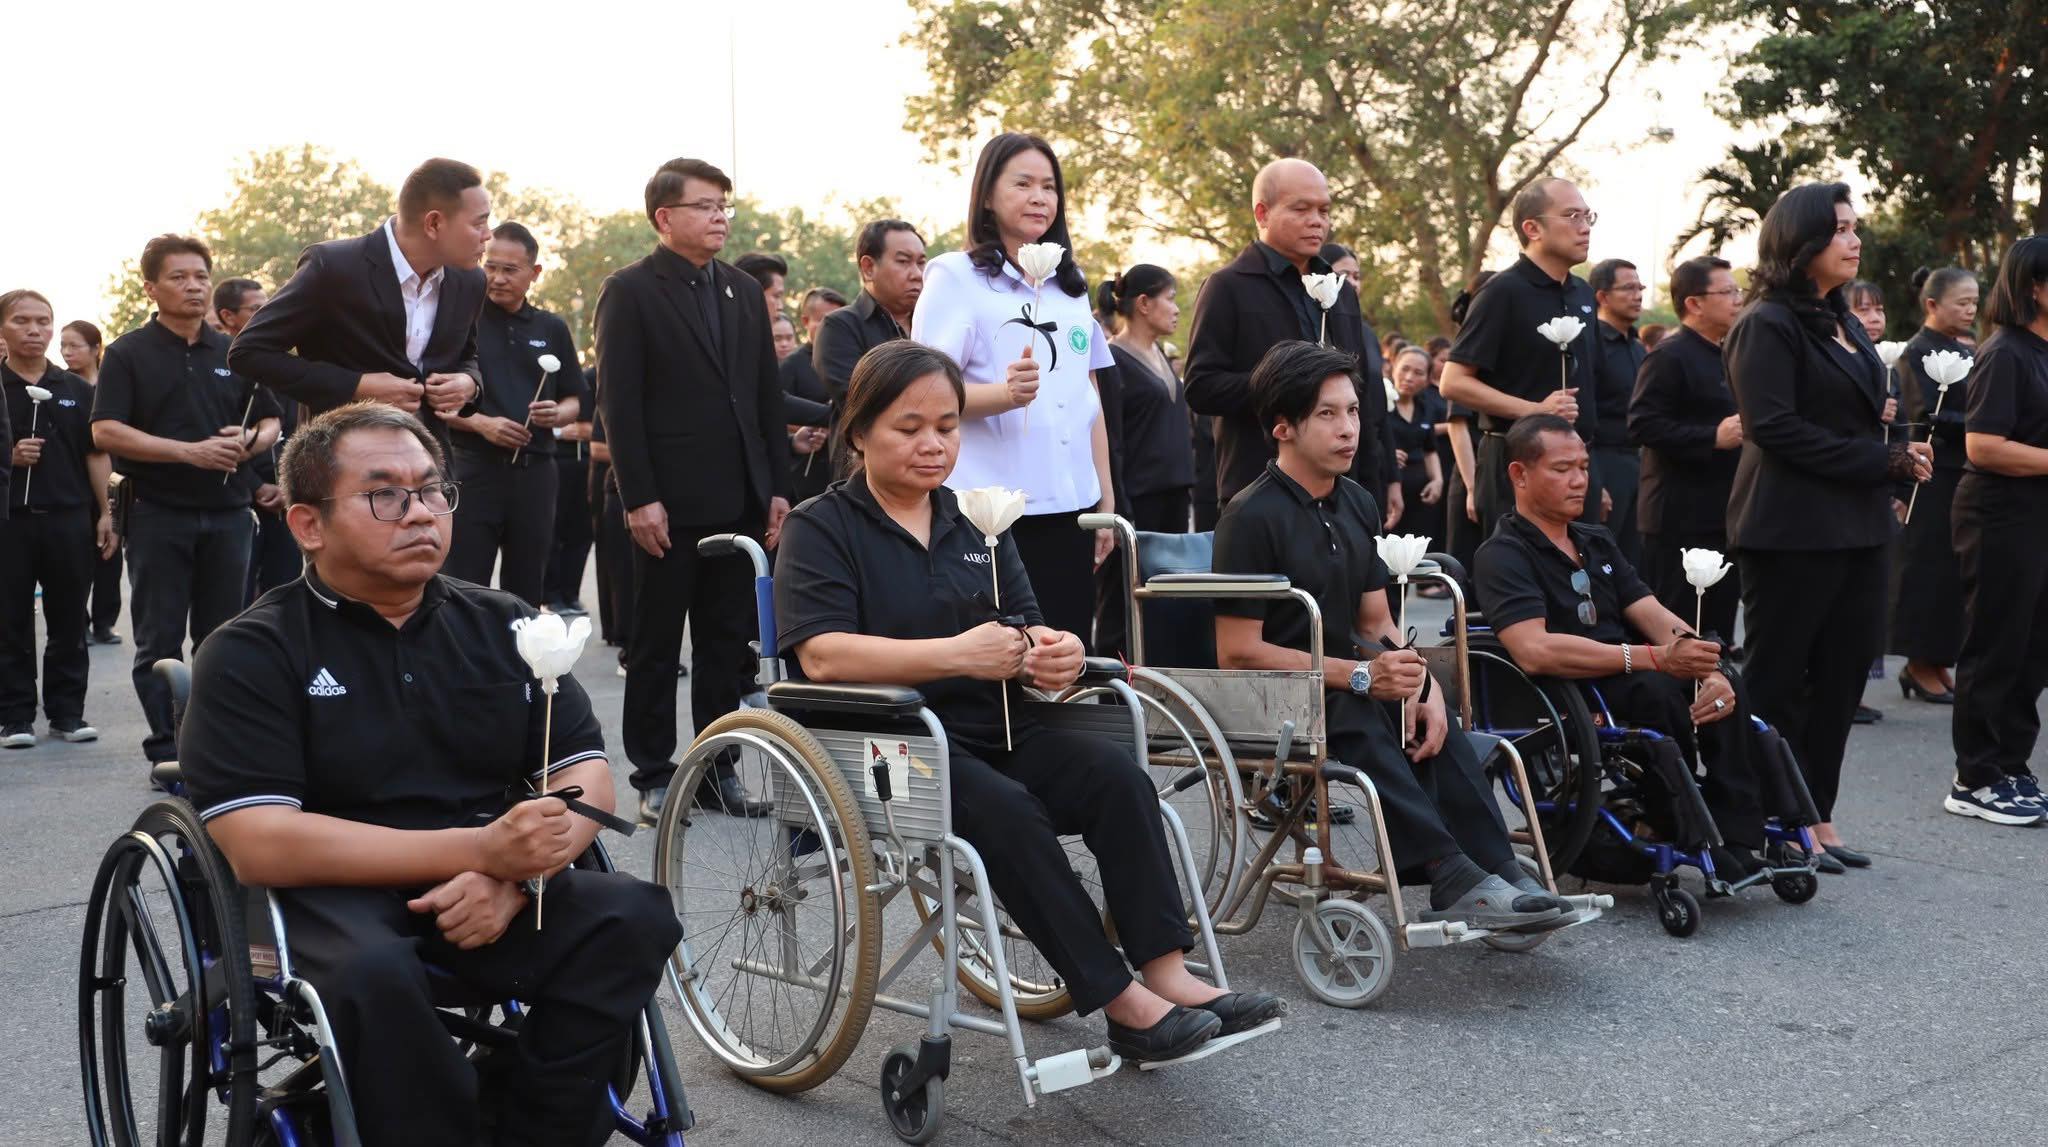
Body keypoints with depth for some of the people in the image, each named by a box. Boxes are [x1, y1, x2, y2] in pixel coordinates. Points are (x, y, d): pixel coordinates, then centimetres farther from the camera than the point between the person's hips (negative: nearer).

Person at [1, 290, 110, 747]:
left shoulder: (76, 390, 10)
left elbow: (96, 455, 10)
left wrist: (105, 515, 4)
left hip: (69, 518, 2)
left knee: (69, 623, 6)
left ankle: (67, 712, 15)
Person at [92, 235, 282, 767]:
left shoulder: (234, 354, 12)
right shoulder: (129, 354, 0)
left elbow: (270, 422, 16)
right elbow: (105, 431, -10)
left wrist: (250, 441, -9)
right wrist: (190, 451, -19)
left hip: (228, 512, 3)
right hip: (158, 513, -3)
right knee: (160, 640, 1)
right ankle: (167, 749, 6)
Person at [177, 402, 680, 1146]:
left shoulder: (503, 625, 10)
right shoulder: (251, 654, -2)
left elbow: (587, 778, 5)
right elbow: (257, 845, -15)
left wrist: (511, 872, -17)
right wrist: (479, 848, -22)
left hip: (494, 892, 4)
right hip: (331, 893, -3)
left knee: (632, 916, -24)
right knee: (374, 973, -36)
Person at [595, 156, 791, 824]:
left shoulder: (744, 293, 14)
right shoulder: (630, 292, -3)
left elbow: (768, 398, 14)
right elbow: (618, 402, -9)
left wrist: (778, 488, 8)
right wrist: (639, 498, -15)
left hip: (740, 503, 5)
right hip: (669, 506, -5)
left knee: (728, 645, 9)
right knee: (655, 648, 6)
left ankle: (717, 770, 19)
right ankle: (654, 777, 15)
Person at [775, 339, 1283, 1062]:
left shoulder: (977, 526, 18)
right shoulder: (819, 528, -1)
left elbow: (1026, 634, 14)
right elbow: (821, 655, -17)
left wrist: (1054, 655, -13)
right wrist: (958, 655, -27)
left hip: (991, 731, 6)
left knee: (1119, 779, -19)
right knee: (1006, 810, -31)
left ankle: (1168, 975, -22)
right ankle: (1123, 1004, -25)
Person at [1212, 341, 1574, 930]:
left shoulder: (1357, 504, 11)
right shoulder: (1252, 517, -13)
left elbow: (1378, 624, 12)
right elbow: (1236, 652, -17)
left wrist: (1425, 688, -10)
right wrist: (1358, 676, -21)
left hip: (1340, 680, 7)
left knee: (1427, 719, -22)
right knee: (1359, 720, -35)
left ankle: (1499, 875, -28)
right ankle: (1452, 874, -39)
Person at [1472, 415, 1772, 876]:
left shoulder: (1599, 541, 21)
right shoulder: (1502, 555, -5)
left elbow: (1659, 620, 10)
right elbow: (1534, 651, -22)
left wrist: (1709, 669, -12)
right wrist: (1654, 657, -26)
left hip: (1626, 681, 7)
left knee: (1720, 683, -20)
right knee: (1654, 690, -33)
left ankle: (1738, 839, -24)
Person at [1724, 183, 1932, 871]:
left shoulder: (1845, 325, 18)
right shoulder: (1768, 325, -10)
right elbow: (1775, 427, -18)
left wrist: (1899, 458, 3)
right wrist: (1886, 461, -16)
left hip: (1856, 527, 8)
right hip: (1792, 531, -8)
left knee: (1842, 677, 9)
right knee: (1779, 683, 0)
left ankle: (1816, 816, 18)